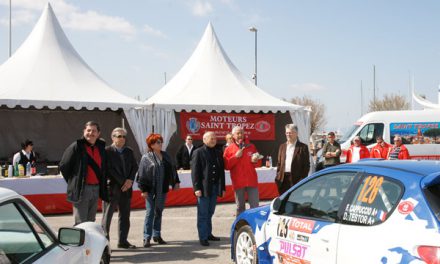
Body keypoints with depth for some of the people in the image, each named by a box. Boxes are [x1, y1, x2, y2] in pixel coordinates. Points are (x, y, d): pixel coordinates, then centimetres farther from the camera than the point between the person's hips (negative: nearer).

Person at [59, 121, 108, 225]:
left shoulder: (101, 147, 10)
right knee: (80, 223, -6)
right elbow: (63, 166, -4)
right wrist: (74, 182, 1)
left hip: (96, 189, 6)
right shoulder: (76, 146, -7)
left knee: (91, 222, 14)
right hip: (81, 190, -6)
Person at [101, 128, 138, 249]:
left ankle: (123, 241, 18)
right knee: (107, 216, 0)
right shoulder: (107, 151, -6)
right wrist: (122, 182, -14)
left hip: (126, 188, 6)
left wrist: (130, 180, -8)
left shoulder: (129, 151, 12)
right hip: (111, 188, -6)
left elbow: (135, 167, 9)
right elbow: (109, 170, -13)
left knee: (125, 216, 10)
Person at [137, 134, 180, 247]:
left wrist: (176, 182, 10)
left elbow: (172, 169, 15)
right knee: (150, 213, -4)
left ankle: (157, 235, 22)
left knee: (159, 212, 12)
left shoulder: (166, 156, 10)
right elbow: (141, 174, -8)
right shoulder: (146, 157, -6)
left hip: (163, 190, 5)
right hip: (151, 190, -5)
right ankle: (147, 238, 1)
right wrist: (143, 189, -12)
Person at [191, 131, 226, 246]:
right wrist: (197, 188, -15)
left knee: (210, 213, 13)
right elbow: (194, 171, -8)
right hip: (203, 188, -5)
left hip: (215, 188, 5)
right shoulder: (198, 152, -3)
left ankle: (208, 234, 23)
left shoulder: (218, 153, 14)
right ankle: (203, 238, 3)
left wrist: (222, 187, 11)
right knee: (203, 214, -1)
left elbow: (221, 171, 15)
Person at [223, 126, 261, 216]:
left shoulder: (251, 147, 11)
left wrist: (255, 161, -6)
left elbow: (259, 163, 16)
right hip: (238, 182, -1)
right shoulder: (229, 149, 4)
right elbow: (226, 166, -6)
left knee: (255, 206, 0)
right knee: (240, 207, 5)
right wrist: (236, 157, -13)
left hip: (252, 181, 2)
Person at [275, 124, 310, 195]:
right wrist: (278, 177, 7)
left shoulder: (303, 147, 1)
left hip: (296, 179, -4)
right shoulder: (282, 146, 16)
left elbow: (306, 165, -2)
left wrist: (302, 179, -10)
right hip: (283, 179, 5)